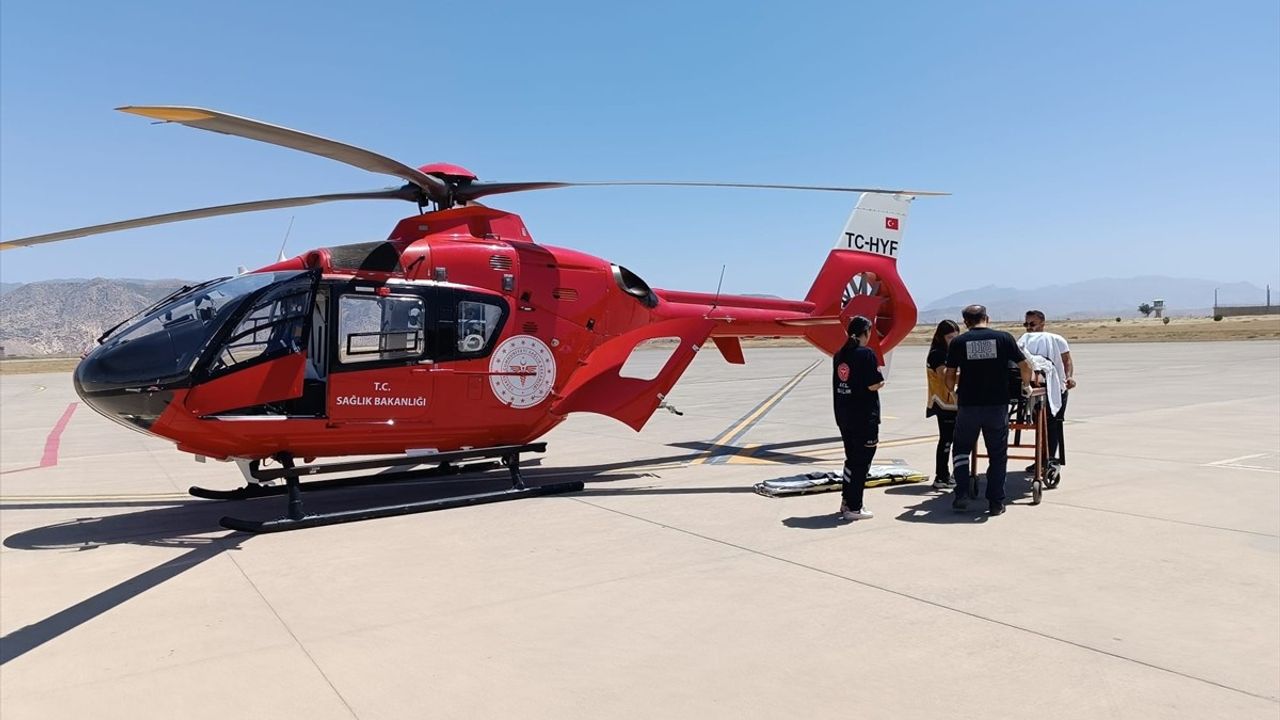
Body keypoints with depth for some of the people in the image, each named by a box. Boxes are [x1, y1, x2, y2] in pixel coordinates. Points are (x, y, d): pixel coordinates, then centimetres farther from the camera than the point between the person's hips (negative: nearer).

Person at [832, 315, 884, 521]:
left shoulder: (839, 355, 7)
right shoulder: (866, 353, -14)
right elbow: (874, 385, -18)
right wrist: (881, 380, 4)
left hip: (843, 417, 7)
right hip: (864, 417, -7)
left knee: (852, 458, 20)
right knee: (862, 461, 2)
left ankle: (847, 501, 25)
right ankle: (853, 507, 5)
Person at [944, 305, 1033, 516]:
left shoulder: (958, 342, 1)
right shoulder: (1004, 338, 0)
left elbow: (950, 377, 3)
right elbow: (1025, 368, 3)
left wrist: (954, 392, 24)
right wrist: (1026, 386, 23)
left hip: (968, 405, 0)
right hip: (997, 405, 0)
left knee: (961, 449, 18)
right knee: (998, 455, 12)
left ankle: (961, 495, 9)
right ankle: (995, 503, 13)